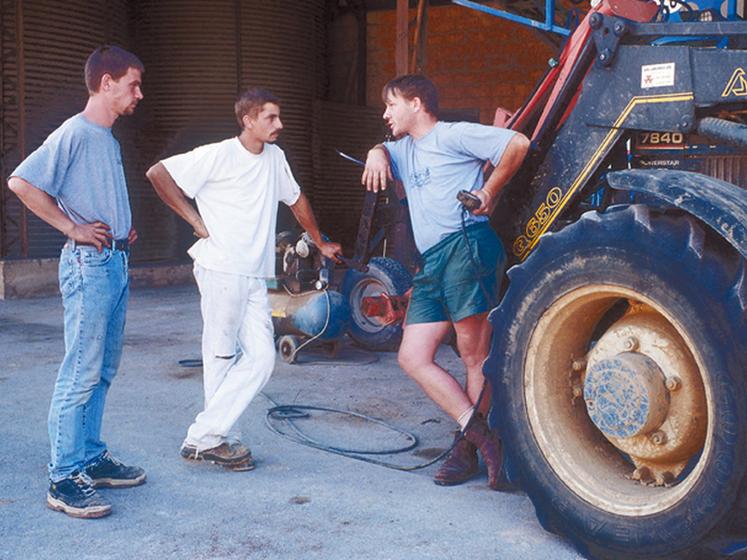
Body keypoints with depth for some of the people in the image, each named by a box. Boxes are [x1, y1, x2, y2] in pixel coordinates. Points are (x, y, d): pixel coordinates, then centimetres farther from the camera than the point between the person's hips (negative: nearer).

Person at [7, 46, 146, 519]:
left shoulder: (110, 140, 16)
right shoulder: (74, 134, -11)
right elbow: (21, 182, -19)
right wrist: (73, 229, -17)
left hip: (116, 262, 9)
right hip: (90, 264, -9)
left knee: (104, 370, 14)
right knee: (82, 373, -8)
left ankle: (92, 459, 24)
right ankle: (65, 479, -2)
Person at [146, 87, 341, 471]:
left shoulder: (274, 157, 13)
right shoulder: (218, 156, -8)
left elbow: (296, 199, 27)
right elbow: (158, 174, -8)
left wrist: (320, 243, 33)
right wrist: (196, 221, -7)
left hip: (255, 277, 7)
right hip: (221, 270, -7)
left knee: (261, 357, -1)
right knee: (221, 357, -3)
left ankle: (212, 436, 7)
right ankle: (205, 438, 8)